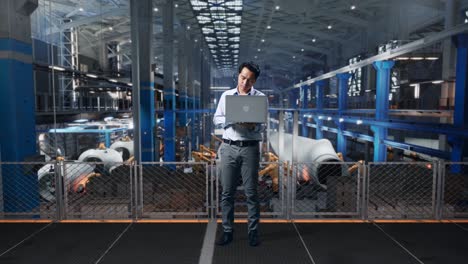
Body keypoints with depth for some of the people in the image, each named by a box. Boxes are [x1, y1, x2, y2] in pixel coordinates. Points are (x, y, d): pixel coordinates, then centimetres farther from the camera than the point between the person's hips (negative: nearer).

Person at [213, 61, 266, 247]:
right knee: (227, 192, 5)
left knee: (251, 192, 4)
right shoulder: (226, 95, 10)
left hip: (250, 148, -2)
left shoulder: (260, 97, 4)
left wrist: (253, 126, -21)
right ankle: (227, 231, 17)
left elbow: (263, 125, 0)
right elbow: (216, 119, 7)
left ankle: (253, 231, 16)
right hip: (229, 147, 2)